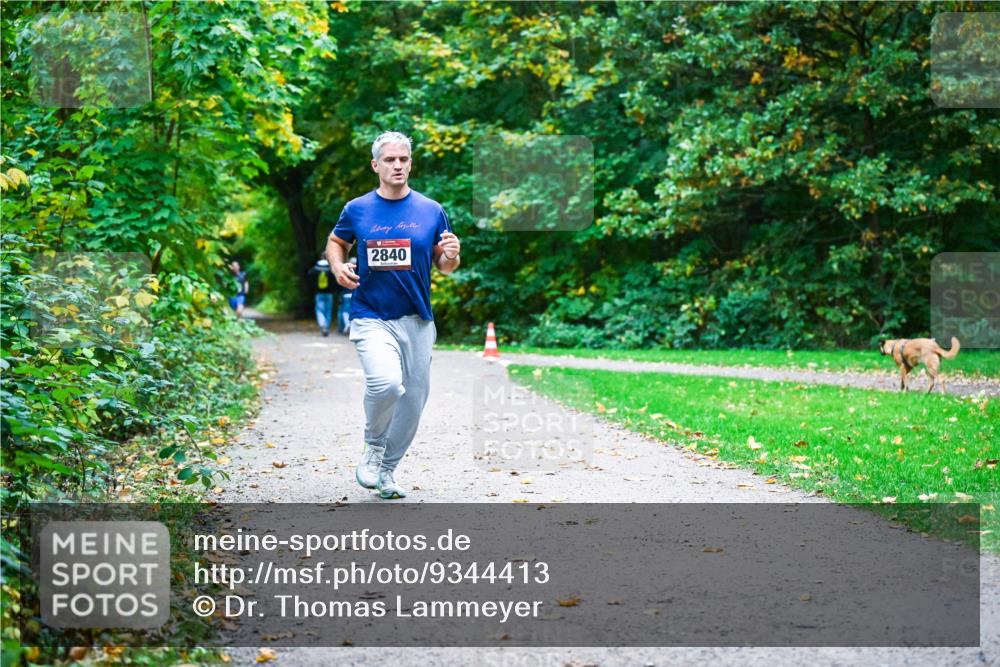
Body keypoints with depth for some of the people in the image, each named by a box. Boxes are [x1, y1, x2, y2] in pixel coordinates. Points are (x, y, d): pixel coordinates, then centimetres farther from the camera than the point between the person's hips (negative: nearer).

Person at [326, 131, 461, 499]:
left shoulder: (431, 211, 3)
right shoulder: (356, 210, 2)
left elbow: (444, 266, 10)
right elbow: (336, 241, 19)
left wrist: (451, 256, -14)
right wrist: (338, 267, -2)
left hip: (417, 320, 3)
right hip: (371, 318, -3)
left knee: (413, 400, 8)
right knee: (385, 382, -27)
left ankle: (387, 470, 28)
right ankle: (373, 447, 1)